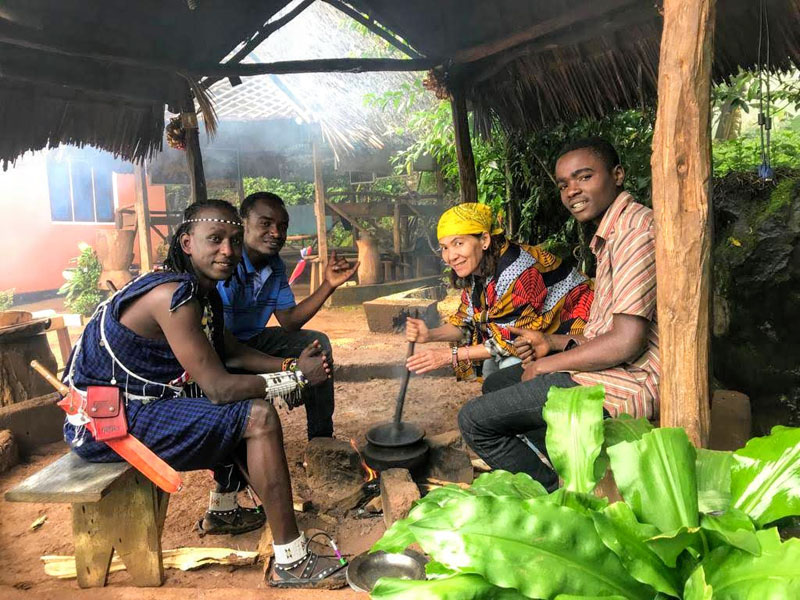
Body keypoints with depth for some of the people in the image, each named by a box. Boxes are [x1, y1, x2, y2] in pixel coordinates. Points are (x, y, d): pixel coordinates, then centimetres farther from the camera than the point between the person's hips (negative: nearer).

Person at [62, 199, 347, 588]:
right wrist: (297, 378, -16)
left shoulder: (203, 289, 5)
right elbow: (218, 387, -26)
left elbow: (232, 352, 13)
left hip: (132, 403, 10)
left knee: (243, 403, 18)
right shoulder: (174, 294, -25)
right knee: (259, 417, -19)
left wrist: (291, 366, -2)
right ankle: (291, 563, -12)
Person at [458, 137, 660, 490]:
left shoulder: (636, 229, -17)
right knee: (495, 385, 22)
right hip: (609, 370, 11)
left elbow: (628, 341, -24)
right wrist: (554, 342, 7)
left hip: (626, 382, -11)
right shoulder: (611, 236, 17)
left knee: (474, 420, -13)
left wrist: (546, 365, -12)